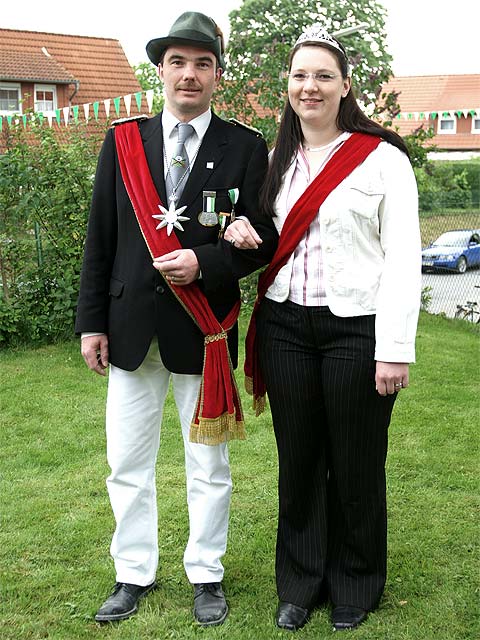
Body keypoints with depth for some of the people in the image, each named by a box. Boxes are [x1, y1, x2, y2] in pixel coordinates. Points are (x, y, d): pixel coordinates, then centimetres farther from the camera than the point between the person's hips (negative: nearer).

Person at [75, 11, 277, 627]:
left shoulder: (246, 147, 0)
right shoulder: (122, 142, 5)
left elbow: (264, 239, -2)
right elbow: (100, 239, 5)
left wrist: (204, 263, -19)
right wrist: (92, 322, 2)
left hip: (205, 330, -2)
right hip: (131, 327, 2)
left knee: (208, 466, 10)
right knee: (127, 462, 11)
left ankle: (206, 575, 29)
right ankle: (134, 574, 30)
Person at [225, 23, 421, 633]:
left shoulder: (383, 158, -4)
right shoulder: (276, 161, 12)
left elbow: (403, 258, -8)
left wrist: (395, 349, -14)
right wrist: (244, 232, -1)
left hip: (356, 330, -4)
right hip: (285, 328, 4)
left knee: (355, 465, 7)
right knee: (297, 461, 12)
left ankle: (354, 587, 27)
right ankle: (299, 584, 29)